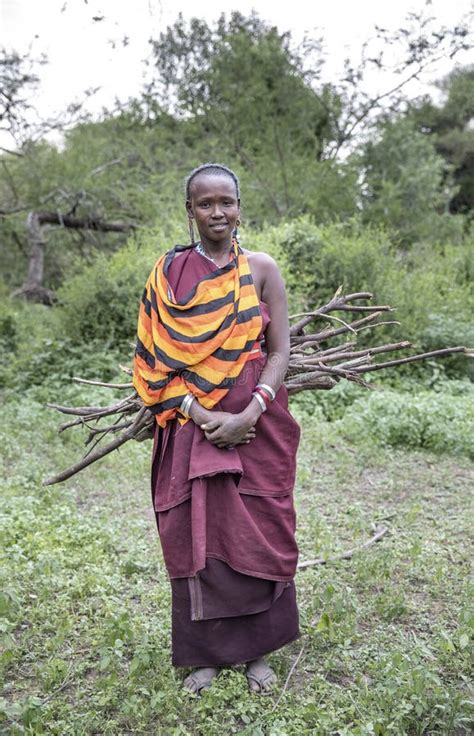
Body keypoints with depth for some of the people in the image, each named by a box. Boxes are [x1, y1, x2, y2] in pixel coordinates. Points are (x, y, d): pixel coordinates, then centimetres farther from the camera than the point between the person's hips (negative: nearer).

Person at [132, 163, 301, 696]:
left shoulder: (261, 269, 2)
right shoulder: (168, 273, 2)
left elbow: (280, 352, -2)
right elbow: (158, 358, -2)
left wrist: (247, 416, -15)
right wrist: (203, 417, -14)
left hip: (256, 425, 0)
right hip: (192, 428, 0)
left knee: (257, 534, 6)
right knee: (195, 534, 5)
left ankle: (256, 650, 25)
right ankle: (206, 653, 24)